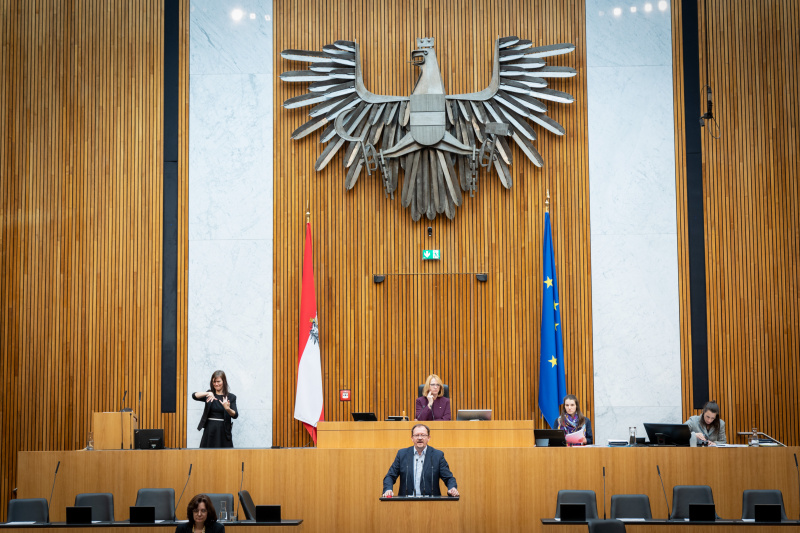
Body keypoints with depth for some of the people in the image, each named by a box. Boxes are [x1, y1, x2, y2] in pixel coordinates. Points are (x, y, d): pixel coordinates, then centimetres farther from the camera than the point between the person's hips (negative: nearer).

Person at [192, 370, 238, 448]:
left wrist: (228, 409, -29)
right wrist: (207, 394, -25)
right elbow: (194, 396, -7)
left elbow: (235, 415, -7)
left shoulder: (231, 397, 2)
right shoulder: (210, 395, 8)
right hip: (209, 430, 2)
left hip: (223, 431, -2)